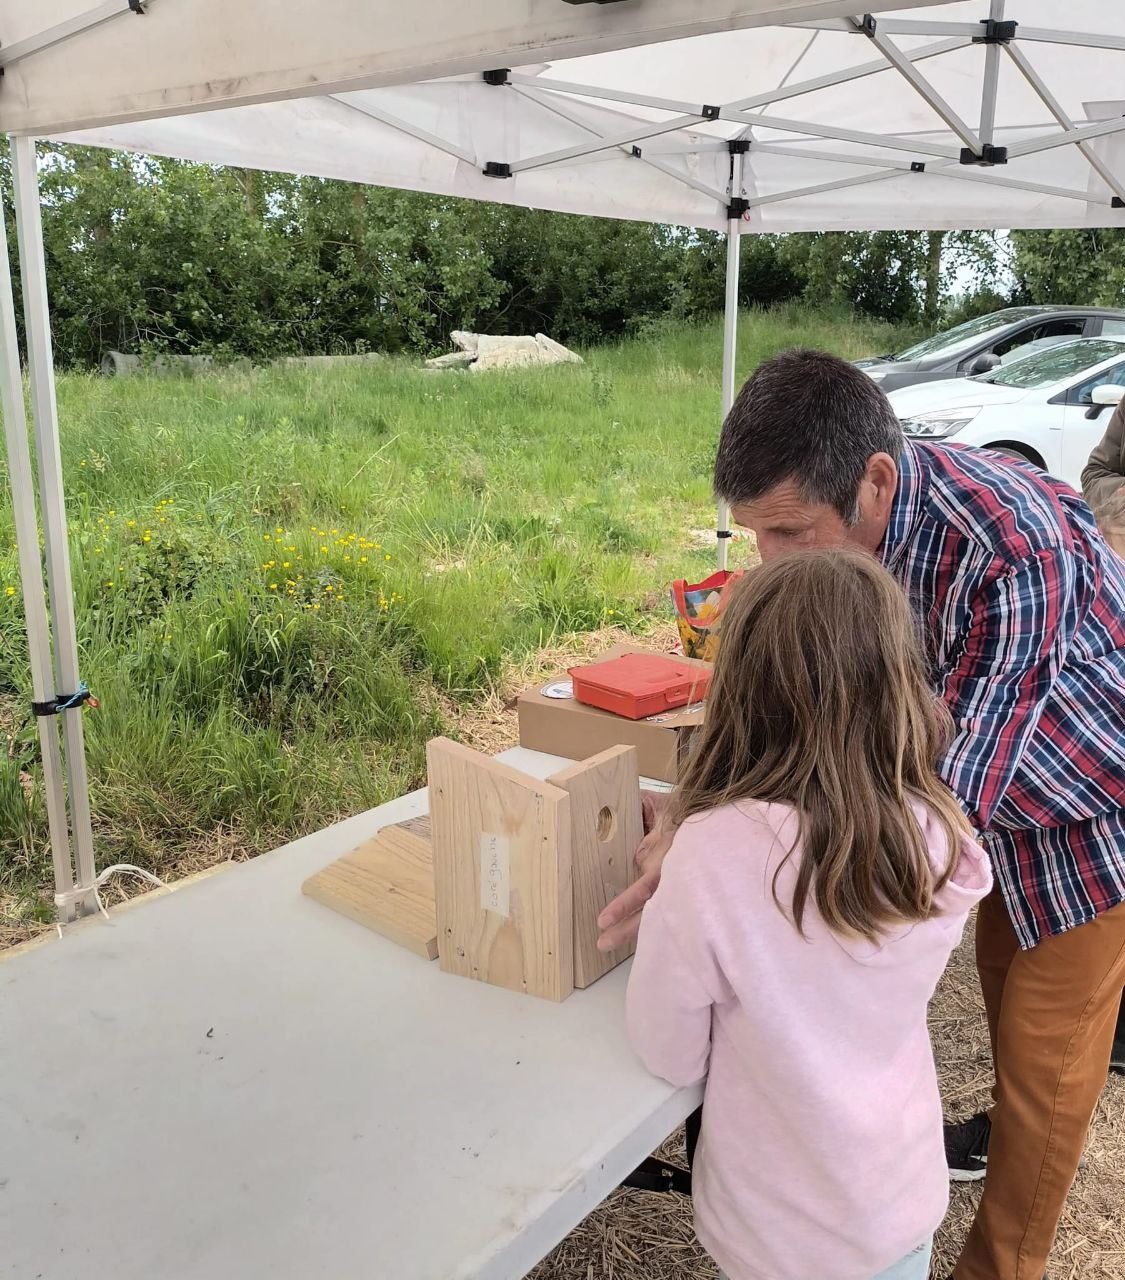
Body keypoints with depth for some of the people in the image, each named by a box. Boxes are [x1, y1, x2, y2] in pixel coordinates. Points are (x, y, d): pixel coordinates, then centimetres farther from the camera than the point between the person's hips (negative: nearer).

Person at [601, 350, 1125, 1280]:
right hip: (1009, 787, 7)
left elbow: (944, 784, -36)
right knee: (1006, 971, 25)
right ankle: (1013, 1133, 53)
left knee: (1045, 1044, 7)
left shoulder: (1013, 550, -40)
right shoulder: (841, 520, -18)